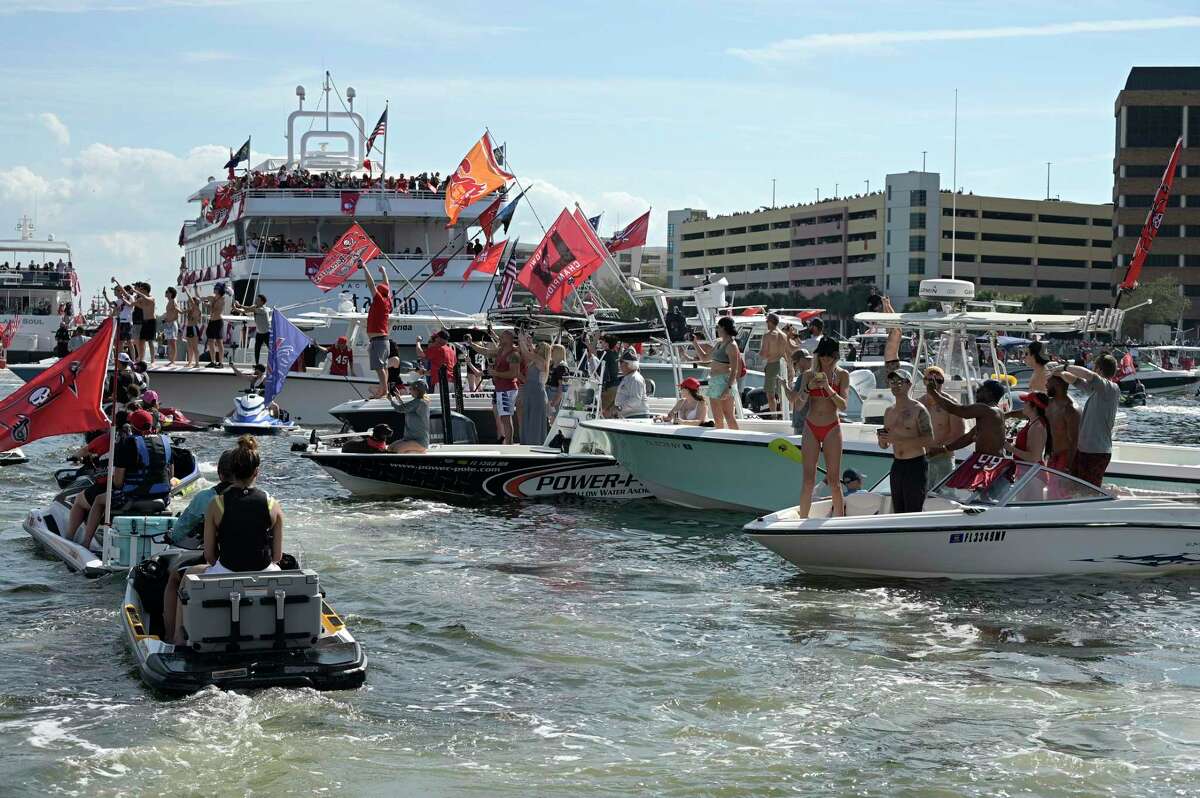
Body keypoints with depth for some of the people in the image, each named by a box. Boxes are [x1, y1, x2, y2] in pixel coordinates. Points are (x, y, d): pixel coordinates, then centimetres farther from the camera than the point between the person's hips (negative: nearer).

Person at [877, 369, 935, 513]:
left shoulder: (918, 410, -8)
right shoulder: (889, 412, 13)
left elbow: (929, 440, -18)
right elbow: (884, 446, 20)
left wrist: (898, 439, -22)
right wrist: (882, 440, -6)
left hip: (915, 465, -7)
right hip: (896, 465, 7)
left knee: (913, 514, -9)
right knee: (898, 513, 8)